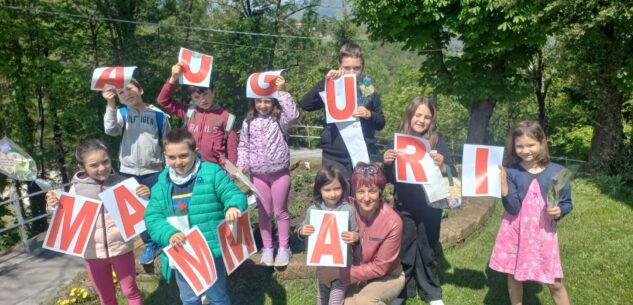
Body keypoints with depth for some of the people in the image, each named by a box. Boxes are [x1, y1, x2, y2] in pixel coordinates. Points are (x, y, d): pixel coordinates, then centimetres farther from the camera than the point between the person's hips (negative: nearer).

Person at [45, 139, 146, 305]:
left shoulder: (122, 183, -9)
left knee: (130, 291, 16)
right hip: (93, 252, 2)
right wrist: (56, 206, -14)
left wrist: (144, 197, -22)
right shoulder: (77, 188, -6)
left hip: (121, 248, -2)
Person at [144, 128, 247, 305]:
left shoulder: (212, 173, -11)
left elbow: (233, 194, -13)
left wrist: (233, 206, -38)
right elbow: (152, 218, -4)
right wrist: (169, 233, -23)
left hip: (210, 252, -4)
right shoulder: (161, 184, 0)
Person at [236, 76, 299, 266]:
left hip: (280, 172, -2)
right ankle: (267, 248, 26)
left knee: (280, 211, 8)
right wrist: (242, 164, -5)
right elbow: (243, 146, 9)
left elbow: (293, 115, -27)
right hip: (258, 174, 3)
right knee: (264, 212, 13)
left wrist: (282, 92, -26)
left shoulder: (280, 119, -5)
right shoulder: (249, 122, 4)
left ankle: (284, 248, 23)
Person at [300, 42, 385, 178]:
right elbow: (305, 104, -14)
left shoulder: (368, 90, 5)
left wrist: (370, 115, -11)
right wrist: (325, 81, -19)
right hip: (334, 158, -1)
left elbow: (381, 124, 10)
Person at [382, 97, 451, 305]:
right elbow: (389, 178, 2)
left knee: (426, 249, 11)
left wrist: (441, 165, -27)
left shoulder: (437, 141, -4)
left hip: (429, 205, -1)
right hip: (404, 205, 1)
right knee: (404, 248, 10)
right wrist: (387, 162, -17)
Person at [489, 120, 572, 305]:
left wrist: (559, 211, -20)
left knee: (555, 282, 8)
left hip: (543, 233, 0)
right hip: (515, 232, 1)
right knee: (513, 275, 15)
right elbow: (513, 209, -16)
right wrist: (502, 182, -27)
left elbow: (567, 203, 2)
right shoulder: (511, 171, -9)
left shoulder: (556, 172, -7)